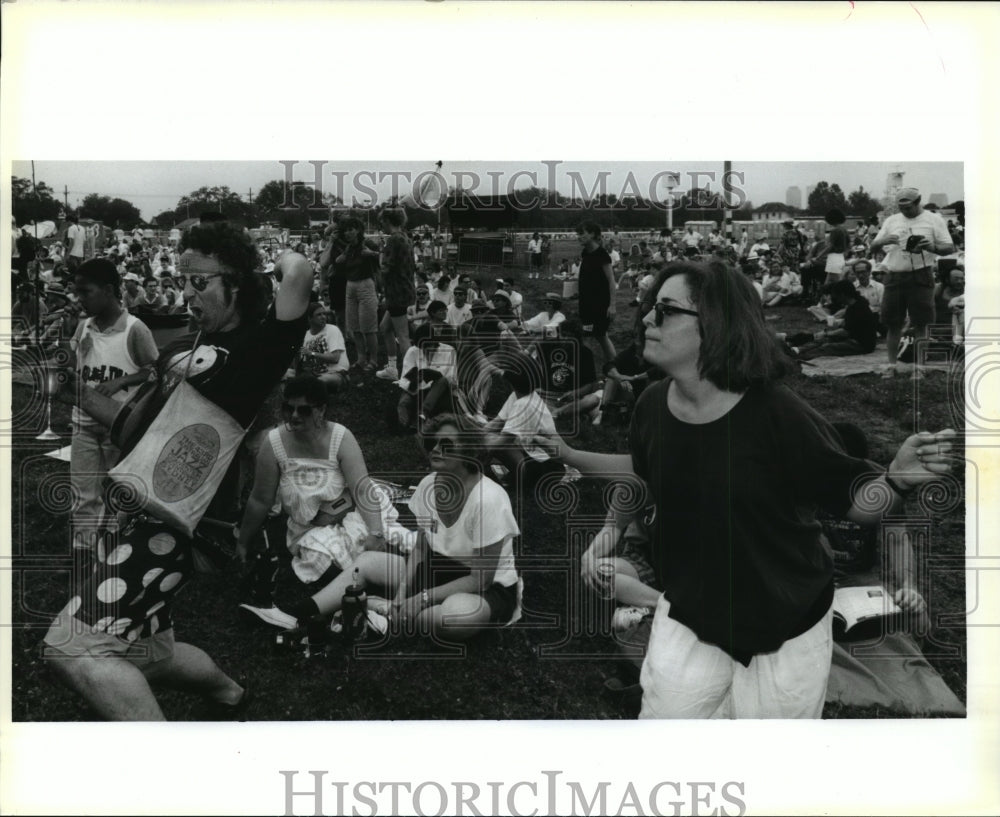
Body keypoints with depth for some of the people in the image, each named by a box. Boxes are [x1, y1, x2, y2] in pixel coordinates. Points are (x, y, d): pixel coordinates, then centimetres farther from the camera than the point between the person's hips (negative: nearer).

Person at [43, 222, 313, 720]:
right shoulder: (178, 350, 16)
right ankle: (227, 694, 47)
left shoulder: (256, 346, -8)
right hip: (147, 507, 10)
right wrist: (78, 393, 11)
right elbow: (135, 430, 23)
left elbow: (299, 272, -27)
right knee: (145, 656, 24)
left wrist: (275, 256, -5)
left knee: (71, 647, -19)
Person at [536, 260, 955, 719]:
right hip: (688, 616, 4)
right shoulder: (653, 405, -8)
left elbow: (852, 501, -16)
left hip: (784, 633, -3)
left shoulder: (775, 413, -24)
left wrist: (897, 479, -35)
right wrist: (568, 455, 12)